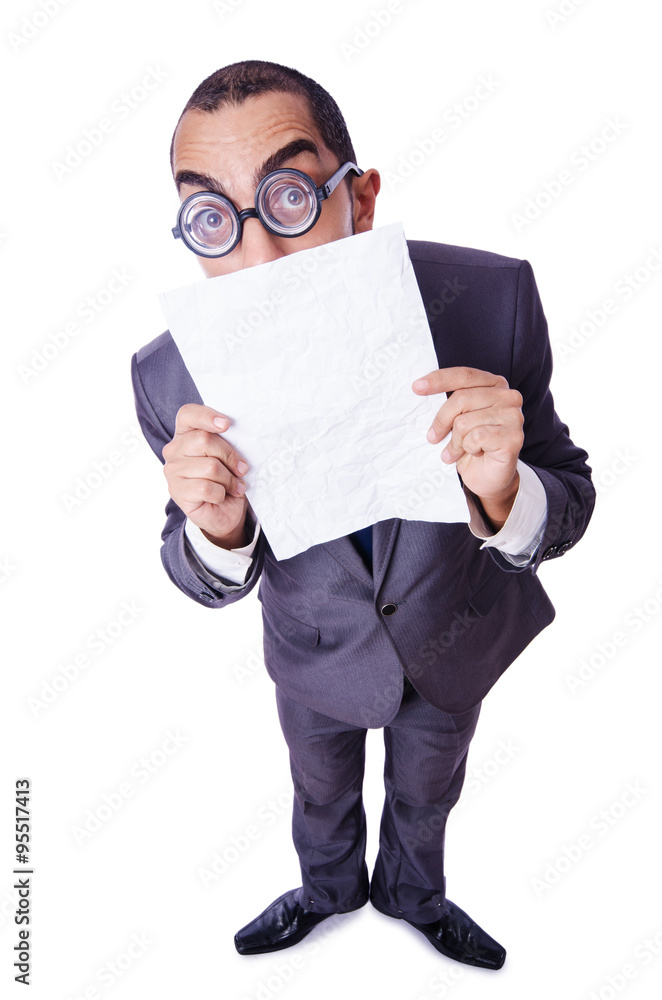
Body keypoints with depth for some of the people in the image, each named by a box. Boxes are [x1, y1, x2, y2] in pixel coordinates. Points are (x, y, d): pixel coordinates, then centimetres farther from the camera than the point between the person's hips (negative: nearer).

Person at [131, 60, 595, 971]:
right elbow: (208, 579, -14)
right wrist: (218, 530, -38)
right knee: (321, 791, 30)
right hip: (313, 651, 0)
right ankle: (328, 888, 67)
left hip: (455, 635, 1)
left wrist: (502, 495, -44)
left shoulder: (492, 298, -32)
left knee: (426, 791, 30)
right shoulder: (172, 379, -29)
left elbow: (567, 509, -20)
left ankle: (411, 891, 66)